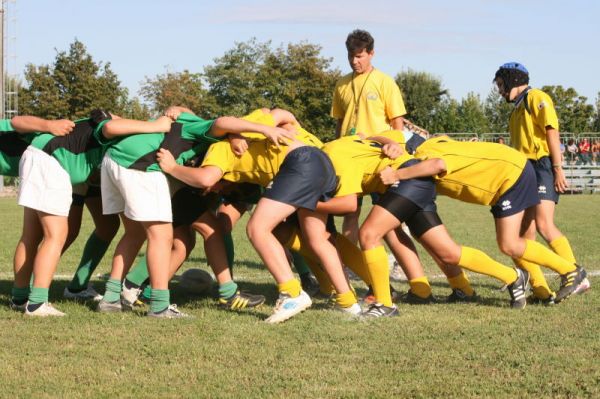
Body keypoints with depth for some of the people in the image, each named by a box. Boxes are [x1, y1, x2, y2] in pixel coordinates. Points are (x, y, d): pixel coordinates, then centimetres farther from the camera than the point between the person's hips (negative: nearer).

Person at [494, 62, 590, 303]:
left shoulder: (537, 98, 0)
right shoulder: (517, 110, 26)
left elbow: (552, 132, -10)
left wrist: (558, 169, -18)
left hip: (542, 166, -9)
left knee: (544, 225, -23)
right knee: (526, 233, 0)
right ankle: (541, 291, -1)